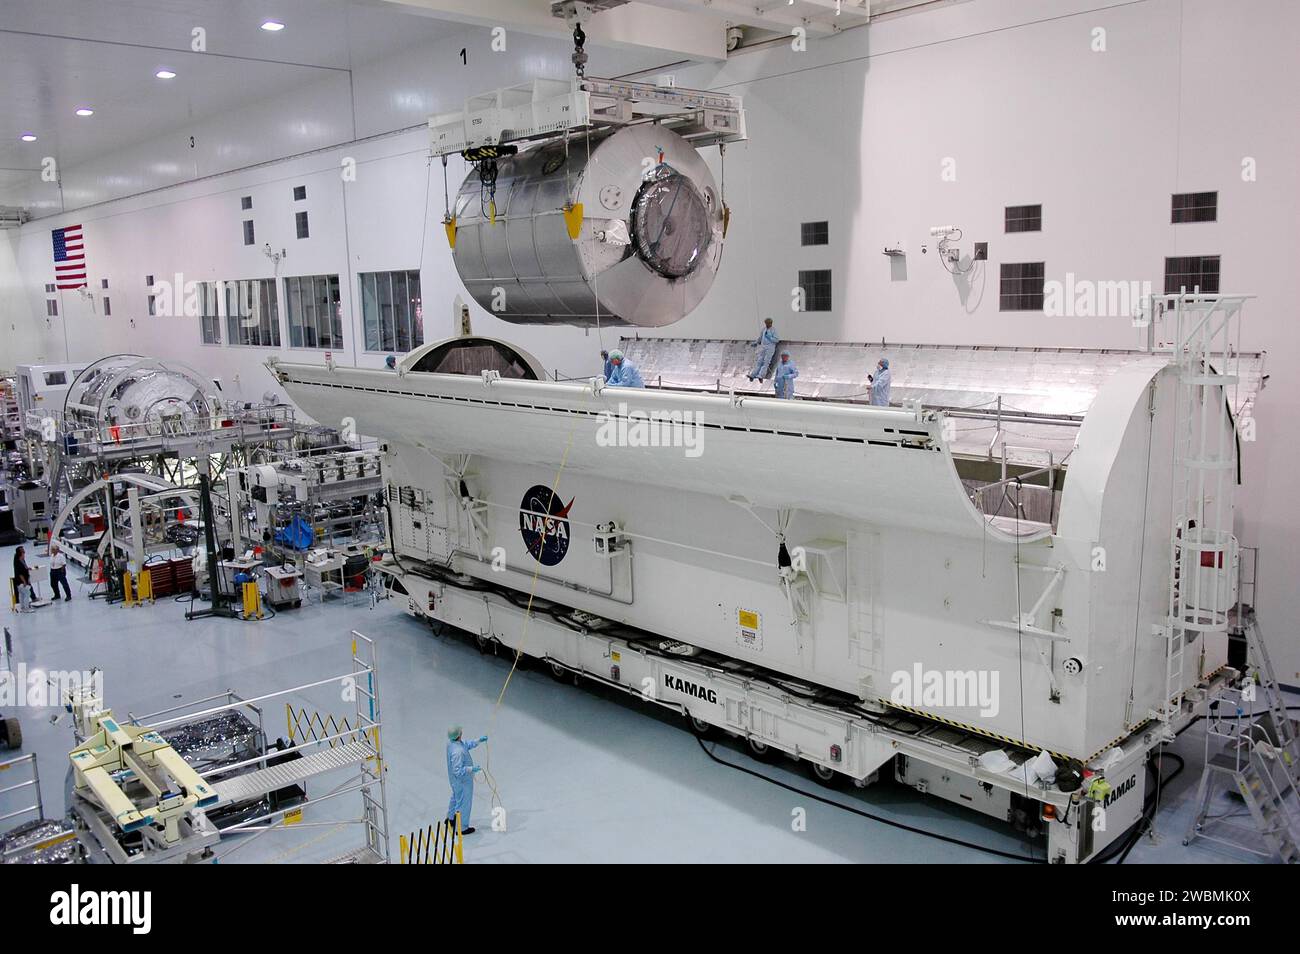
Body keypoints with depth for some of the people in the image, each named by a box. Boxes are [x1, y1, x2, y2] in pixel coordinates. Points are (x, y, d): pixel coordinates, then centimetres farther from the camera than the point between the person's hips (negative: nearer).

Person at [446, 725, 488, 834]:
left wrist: (479, 740, -1)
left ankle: (450, 818, 54)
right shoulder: (457, 752, -39)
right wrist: (471, 769, -34)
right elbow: (458, 771, -35)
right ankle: (462, 828, 27)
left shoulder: (451, 742, -10)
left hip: (454, 779, 10)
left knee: (456, 797, 32)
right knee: (464, 803, 10)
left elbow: (467, 745, 7)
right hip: (463, 781, -9)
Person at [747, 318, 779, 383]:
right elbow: (760, 338, 28)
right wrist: (755, 343, 29)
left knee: (766, 362, -12)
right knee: (759, 361, -2)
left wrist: (769, 337, -16)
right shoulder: (764, 329, 14)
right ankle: (753, 375, -9)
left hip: (770, 348, -5)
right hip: (763, 346, 5)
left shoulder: (773, 330, -3)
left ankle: (761, 375, -23)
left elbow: (777, 340, -9)